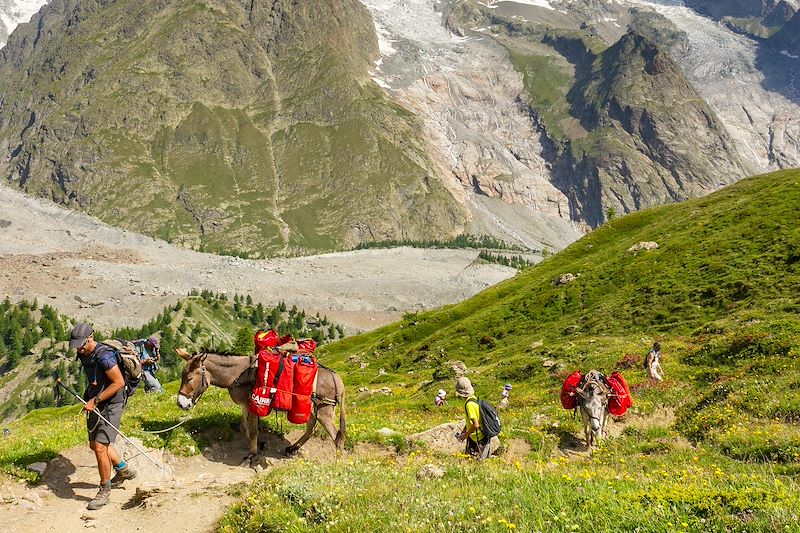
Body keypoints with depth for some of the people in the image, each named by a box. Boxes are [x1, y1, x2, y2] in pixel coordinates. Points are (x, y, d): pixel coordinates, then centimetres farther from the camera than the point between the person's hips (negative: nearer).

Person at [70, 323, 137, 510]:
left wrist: (95, 400, -23)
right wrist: (88, 398, 14)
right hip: (95, 405, 10)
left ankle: (105, 490, 4)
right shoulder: (84, 355, 5)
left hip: (111, 405, -10)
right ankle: (124, 470, 41)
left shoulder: (104, 356, -23)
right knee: (95, 444, 20)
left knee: (100, 447, -13)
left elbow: (119, 382, -25)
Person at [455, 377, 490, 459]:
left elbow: (476, 425, -26)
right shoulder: (473, 399, 3)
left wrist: (465, 435, -14)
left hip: (479, 440, -9)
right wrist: (463, 432, 16)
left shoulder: (469, 404, -26)